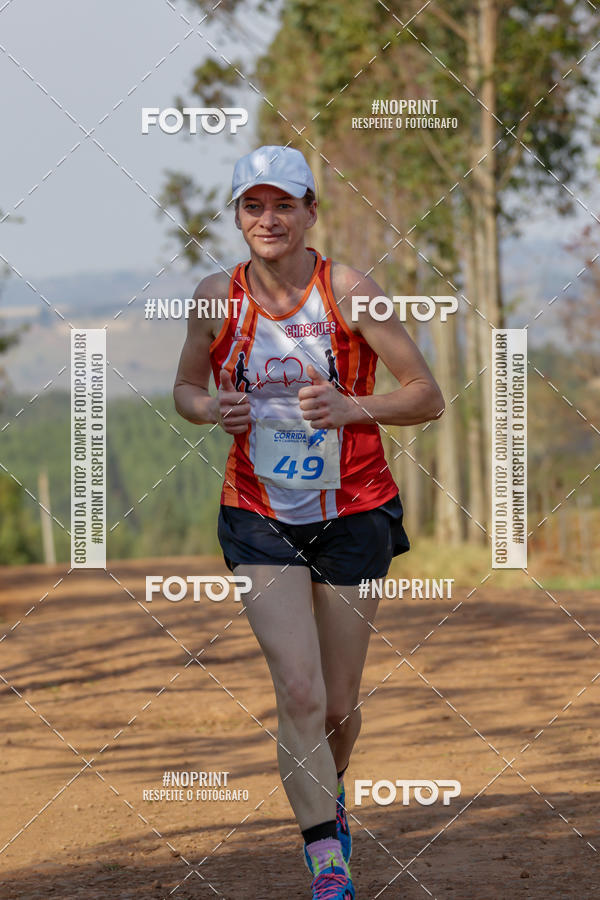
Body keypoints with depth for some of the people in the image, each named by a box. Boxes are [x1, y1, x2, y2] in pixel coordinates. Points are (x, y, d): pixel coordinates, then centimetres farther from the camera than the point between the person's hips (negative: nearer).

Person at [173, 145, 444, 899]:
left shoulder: (347, 290, -11)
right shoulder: (217, 296, -3)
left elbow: (428, 397, -7)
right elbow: (185, 389, 13)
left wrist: (350, 406, -24)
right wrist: (212, 409, -10)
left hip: (354, 512, 0)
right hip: (260, 517, 1)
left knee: (339, 703, 8)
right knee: (298, 690, -15)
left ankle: (328, 792, 41)